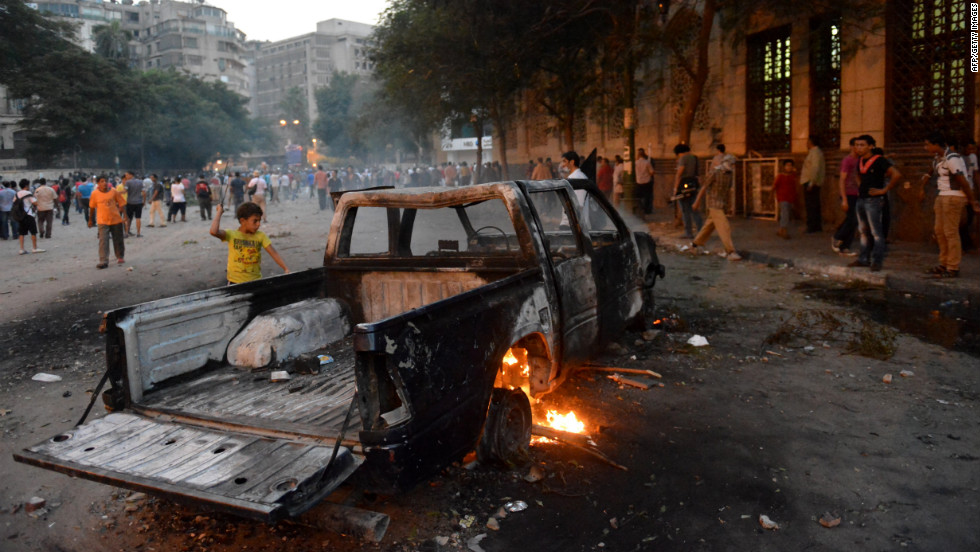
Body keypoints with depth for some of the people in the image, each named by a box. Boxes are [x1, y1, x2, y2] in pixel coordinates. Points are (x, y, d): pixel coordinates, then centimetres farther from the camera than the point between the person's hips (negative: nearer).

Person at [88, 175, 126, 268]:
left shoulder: (114, 191, -2)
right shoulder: (95, 193, -2)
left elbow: (121, 204, 3)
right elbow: (92, 207, 10)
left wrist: (125, 216, -5)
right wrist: (91, 220, 16)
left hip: (116, 219, 1)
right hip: (103, 221, -1)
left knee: (118, 240, 12)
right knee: (103, 241, -9)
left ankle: (120, 256, 32)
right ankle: (103, 261, -10)